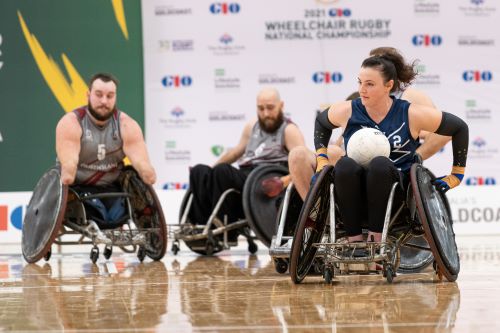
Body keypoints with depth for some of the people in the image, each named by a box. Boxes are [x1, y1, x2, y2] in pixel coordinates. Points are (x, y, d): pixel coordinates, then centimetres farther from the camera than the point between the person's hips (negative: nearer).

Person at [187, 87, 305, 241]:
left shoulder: (288, 130, 1)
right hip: (244, 176, 7)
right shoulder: (252, 126, 23)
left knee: (222, 171, -30)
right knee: (199, 171, -12)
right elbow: (236, 152, 36)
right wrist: (211, 168, 35)